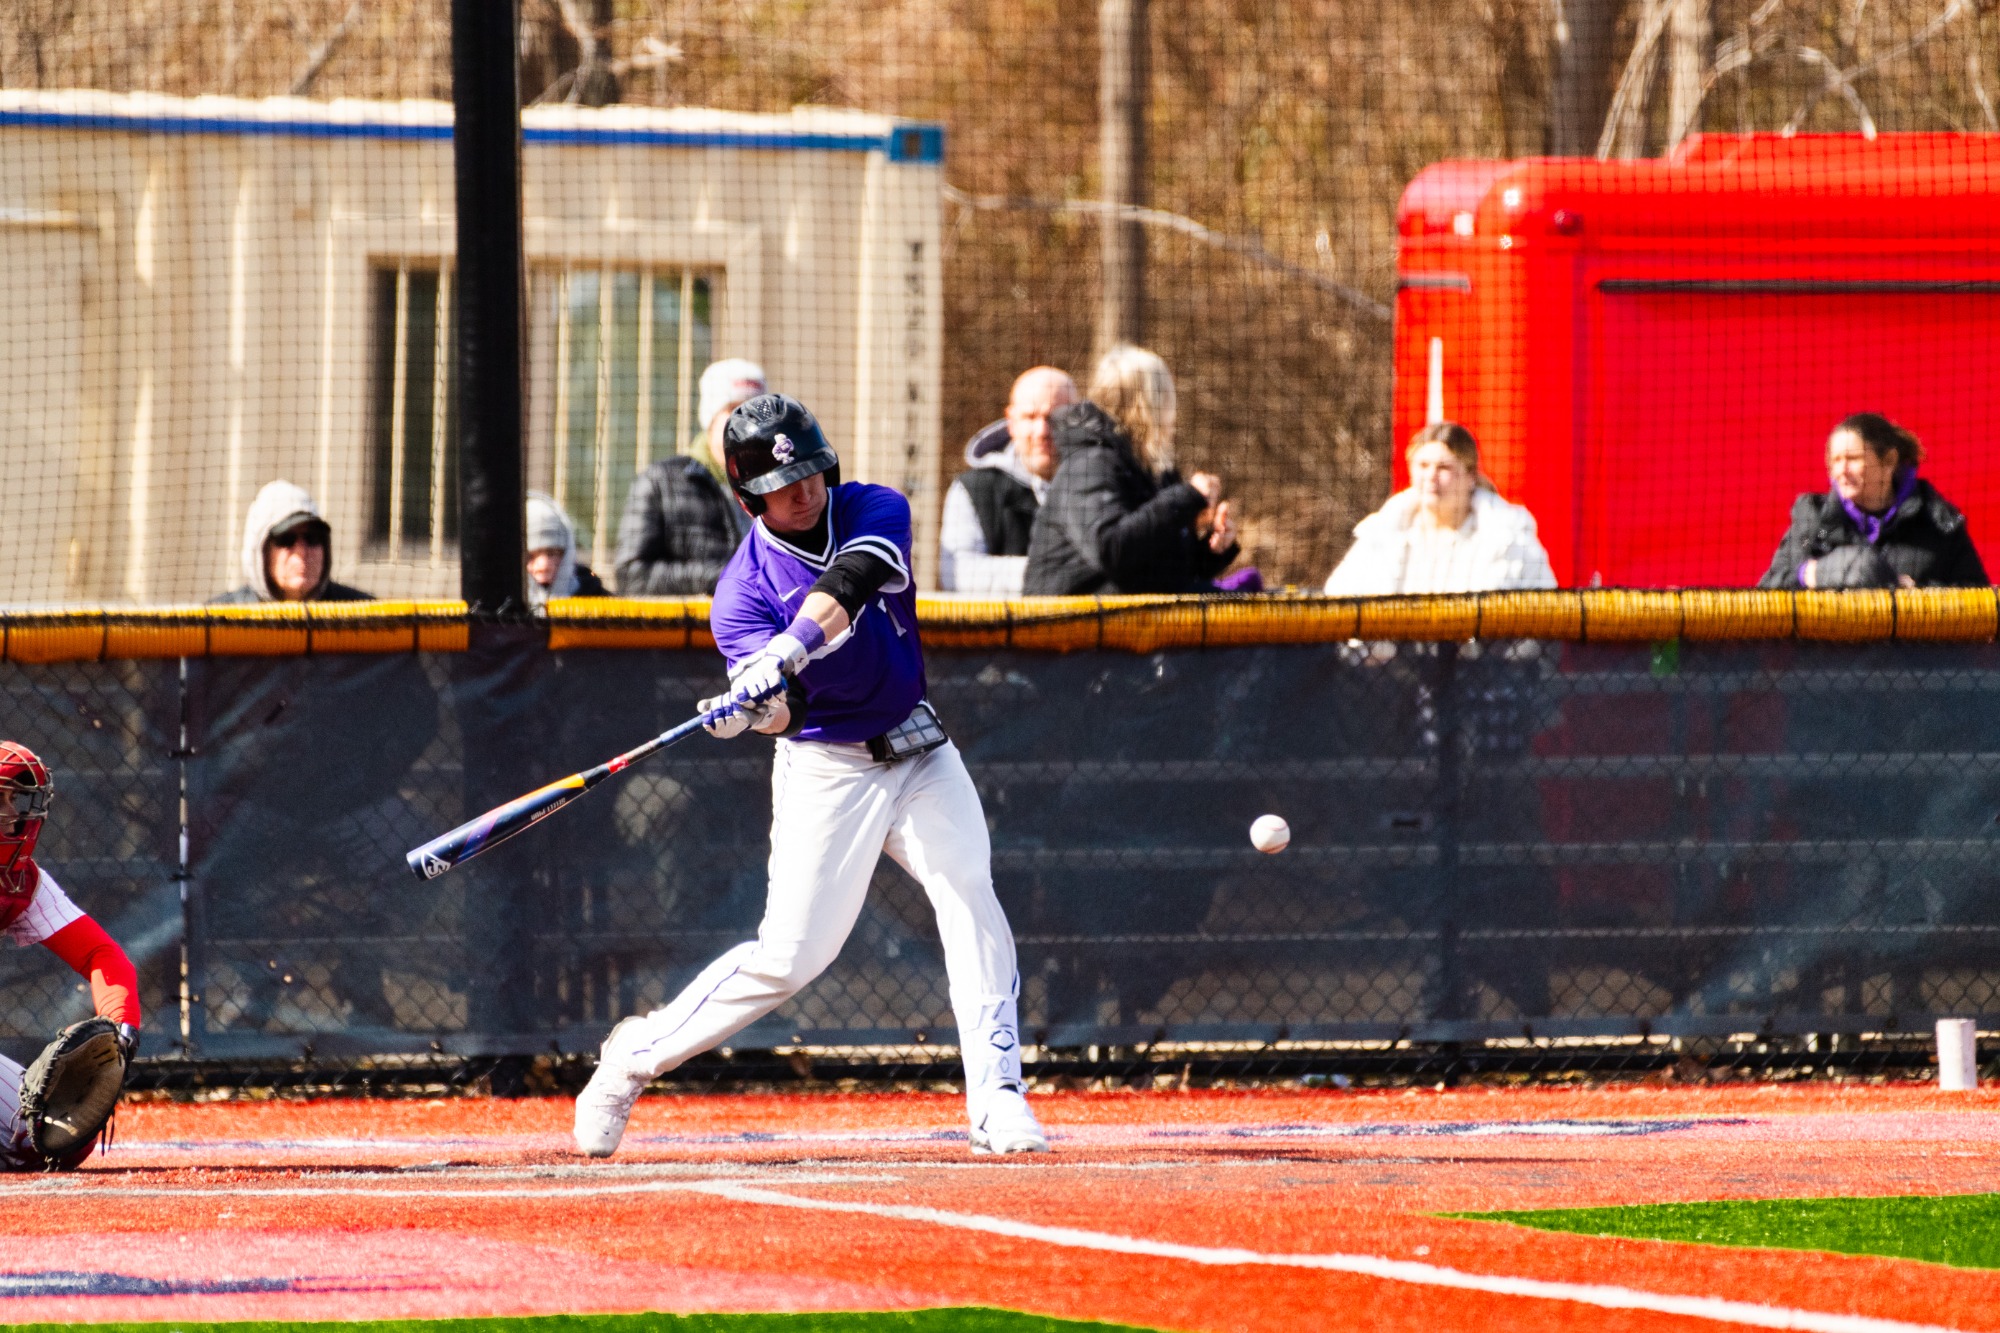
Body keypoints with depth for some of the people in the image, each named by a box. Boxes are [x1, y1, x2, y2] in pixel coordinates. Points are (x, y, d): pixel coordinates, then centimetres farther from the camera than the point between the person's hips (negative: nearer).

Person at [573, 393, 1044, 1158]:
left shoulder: (876, 513, -5)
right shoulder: (744, 589, -11)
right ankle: (635, 1057, 12)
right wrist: (755, 707, -48)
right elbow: (782, 711, -24)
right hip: (826, 770, -3)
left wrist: (786, 652, -44)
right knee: (788, 957, -5)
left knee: (970, 895, -19)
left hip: (918, 751, 3)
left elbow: (848, 585, -28)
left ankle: (996, 1096, -19)